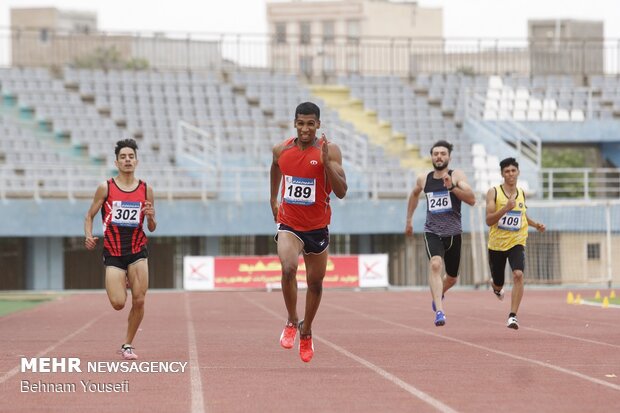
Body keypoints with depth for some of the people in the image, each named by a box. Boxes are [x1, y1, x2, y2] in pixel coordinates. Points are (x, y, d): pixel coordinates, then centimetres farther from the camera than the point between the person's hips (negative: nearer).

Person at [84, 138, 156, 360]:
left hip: (137, 251, 2)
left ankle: (127, 345, 12)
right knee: (118, 303, -9)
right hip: (113, 252, -1)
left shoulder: (146, 190, 3)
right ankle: (122, 283, 29)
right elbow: (89, 216, 5)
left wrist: (151, 217, -14)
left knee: (139, 301, -7)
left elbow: (151, 228, 8)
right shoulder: (105, 188, -3)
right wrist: (88, 236, -14)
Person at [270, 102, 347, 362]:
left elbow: (341, 192, -19)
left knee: (315, 282, 12)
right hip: (288, 224, 0)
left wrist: (326, 162, -29)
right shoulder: (281, 150, -3)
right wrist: (273, 199, 27)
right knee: (288, 269, -26)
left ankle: (306, 330, 36)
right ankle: (292, 321, -4)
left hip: (317, 226, 0)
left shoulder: (329, 151, -12)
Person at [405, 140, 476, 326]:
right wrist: (409, 220, 29)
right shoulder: (423, 179, 3)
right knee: (436, 264, -29)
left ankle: (439, 294, 52)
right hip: (432, 232, 0)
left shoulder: (457, 175, -6)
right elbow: (414, 195, 26)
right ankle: (439, 311, -35)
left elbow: (472, 200, -19)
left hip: (453, 233, 0)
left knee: (451, 278, 16)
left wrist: (452, 187, -31)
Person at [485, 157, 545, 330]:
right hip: (497, 244, -1)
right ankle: (496, 287, 53)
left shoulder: (521, 193, 6)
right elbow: (489, 220, -17)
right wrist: (506, 208, -29)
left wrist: (535, 224, 11)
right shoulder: (494, 192, -8)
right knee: (498, 284, 12)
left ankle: (513, 316, -22)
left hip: (516, 243, 1)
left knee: (518, 275, -25)